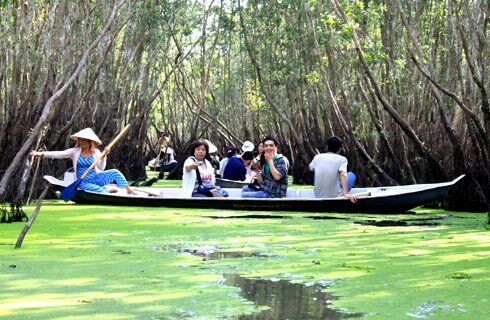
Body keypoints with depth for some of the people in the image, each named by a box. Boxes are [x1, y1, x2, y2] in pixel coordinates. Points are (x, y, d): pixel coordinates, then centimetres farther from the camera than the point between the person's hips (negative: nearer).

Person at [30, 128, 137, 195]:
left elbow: (101, 168, -4)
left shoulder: (96, 152, 3)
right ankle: (108, 190, -12)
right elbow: (58, 154, -11)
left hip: (97, 178, 3)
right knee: (100, 191, -38)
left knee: (114, 172, -23)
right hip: (84, 183, -3)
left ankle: (129, 191, -21)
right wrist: (41, 154, -22)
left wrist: (104, 155, -18)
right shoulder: (75, 151, -1)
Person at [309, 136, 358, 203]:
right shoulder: (341, 159, -10)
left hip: (318, 197, 4)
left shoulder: (317, 157, 1)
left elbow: (310, 168, 22)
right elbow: (343, 174, -27)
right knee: (351, 175, 19)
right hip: (335, 197, -4)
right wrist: (346, 193, -34)